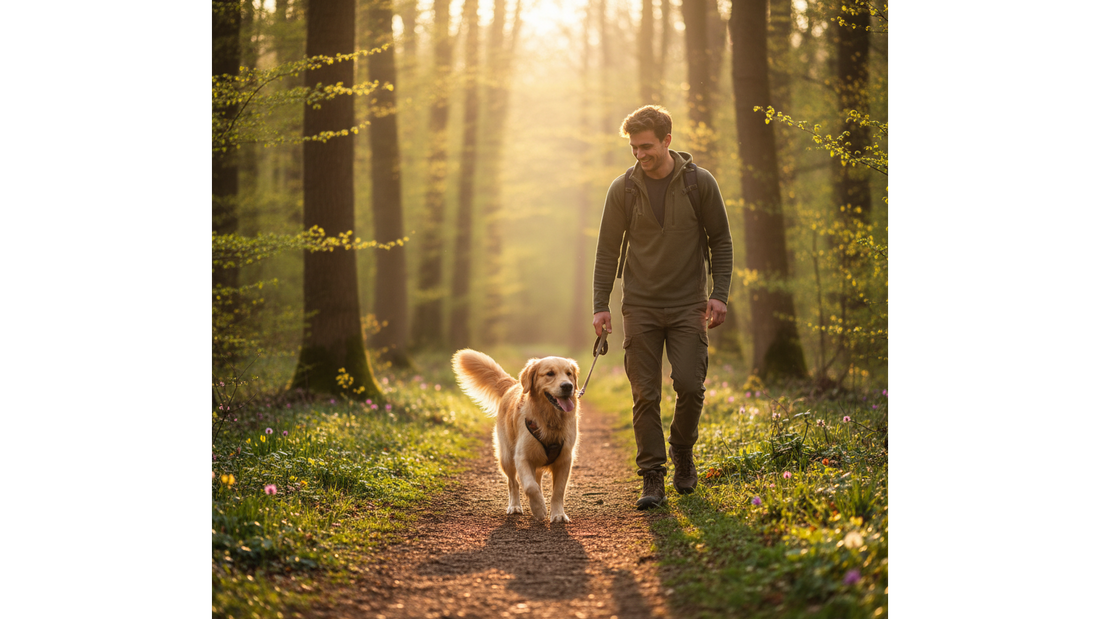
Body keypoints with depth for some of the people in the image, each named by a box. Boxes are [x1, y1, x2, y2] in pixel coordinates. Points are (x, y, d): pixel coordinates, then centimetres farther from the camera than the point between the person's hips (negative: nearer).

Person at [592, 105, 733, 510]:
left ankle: (682, 451, 18)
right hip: (640, 307, 1)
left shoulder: (700, 183, -2)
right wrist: (600, 305, -2)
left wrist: (719, 294, -6)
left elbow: (721, 241, 4)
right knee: (645, 395, -2)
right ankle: (652, 478, 5)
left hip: (688, 306, -1)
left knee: (689, 384, -10)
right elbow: (608, 249, 5)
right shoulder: (623, 188, 0)